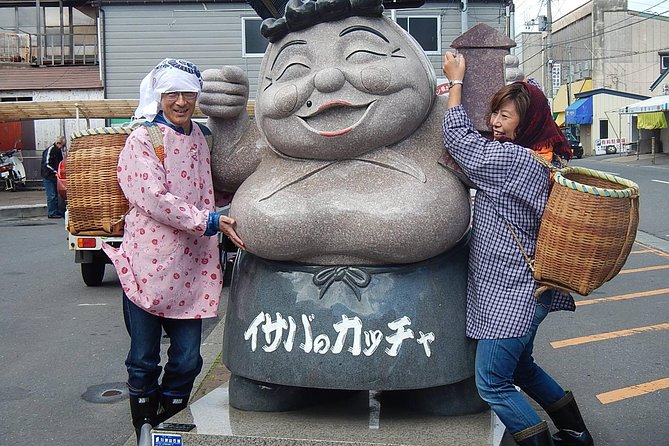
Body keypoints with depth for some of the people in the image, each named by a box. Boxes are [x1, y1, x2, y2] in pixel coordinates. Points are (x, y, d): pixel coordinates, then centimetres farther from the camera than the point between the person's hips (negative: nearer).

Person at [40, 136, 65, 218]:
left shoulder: (59, 150, 13)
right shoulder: (49, 150, -13)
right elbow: (46, 164, -18)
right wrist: (55, 172, -23)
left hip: (55, 176, 8)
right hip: (48, 176, -8)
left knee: (57, 194, 9)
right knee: (52, 195, -7)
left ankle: (59, 212, 13)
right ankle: (51, 213, -3)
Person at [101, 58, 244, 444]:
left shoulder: (202, 137, 13)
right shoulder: (143, 139, -4)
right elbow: (154, 198, -16)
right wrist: (210, 221, -19)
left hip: (191, 266, 4)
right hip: (148, 263, -4)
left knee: (187, 360, 5)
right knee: (143, 360, 6)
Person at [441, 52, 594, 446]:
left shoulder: (513, 159, -22)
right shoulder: (543, 159, 7)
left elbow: (458, 138, -12)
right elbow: (478, 146, 20)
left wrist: (457, 81, 0)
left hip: (510, 292, -10)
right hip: (525, 287, 10)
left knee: (492, 384, 1)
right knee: (520, 367, 26)